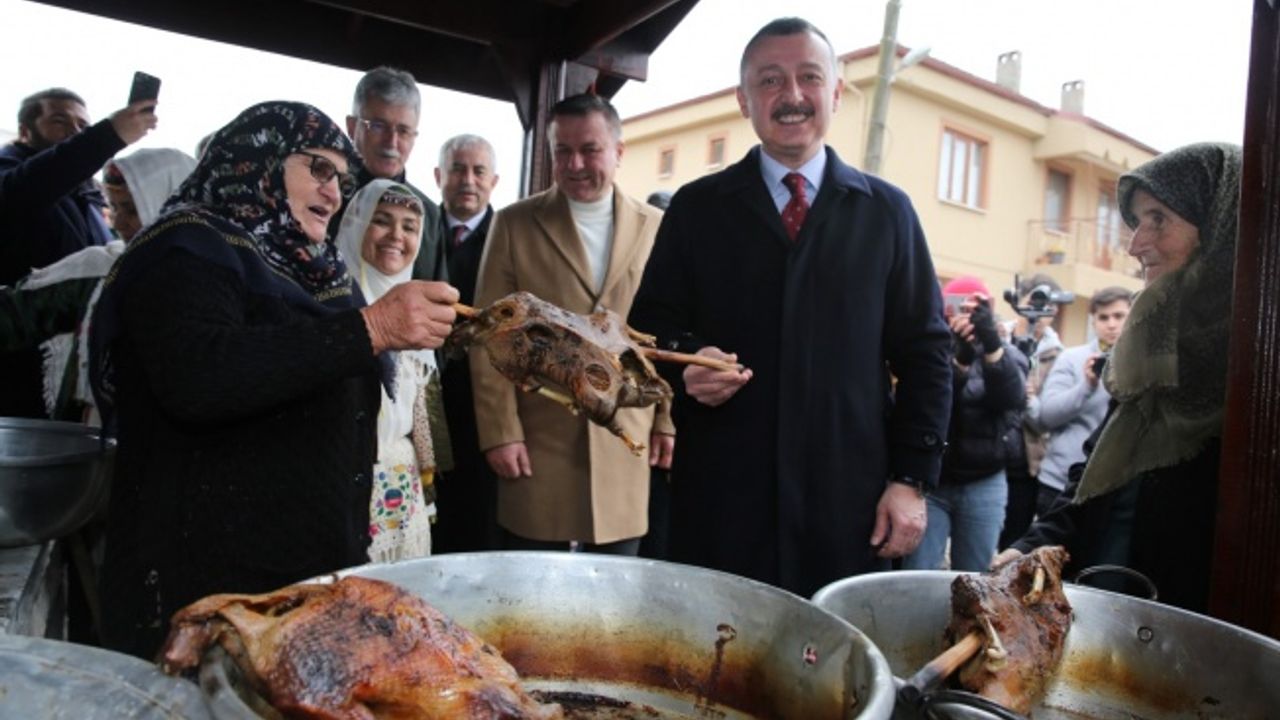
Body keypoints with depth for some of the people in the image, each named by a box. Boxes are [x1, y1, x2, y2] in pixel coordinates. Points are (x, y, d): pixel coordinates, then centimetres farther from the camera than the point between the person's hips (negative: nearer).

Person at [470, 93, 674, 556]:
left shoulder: (655, 228, 5)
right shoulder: (514, 224, 1)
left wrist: (669, 419, 3)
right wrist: (500, 432, -6)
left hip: (627, 446, 1)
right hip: (536, 446, -1)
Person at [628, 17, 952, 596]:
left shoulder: (887, 211, 8)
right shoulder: (696, 208, 7)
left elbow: (924, 350, 6)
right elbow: (651, 324, 9)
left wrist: (913, 478, 0)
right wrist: (685, 361, -14)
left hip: (850, 501, 1)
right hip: (722, 498, 0)